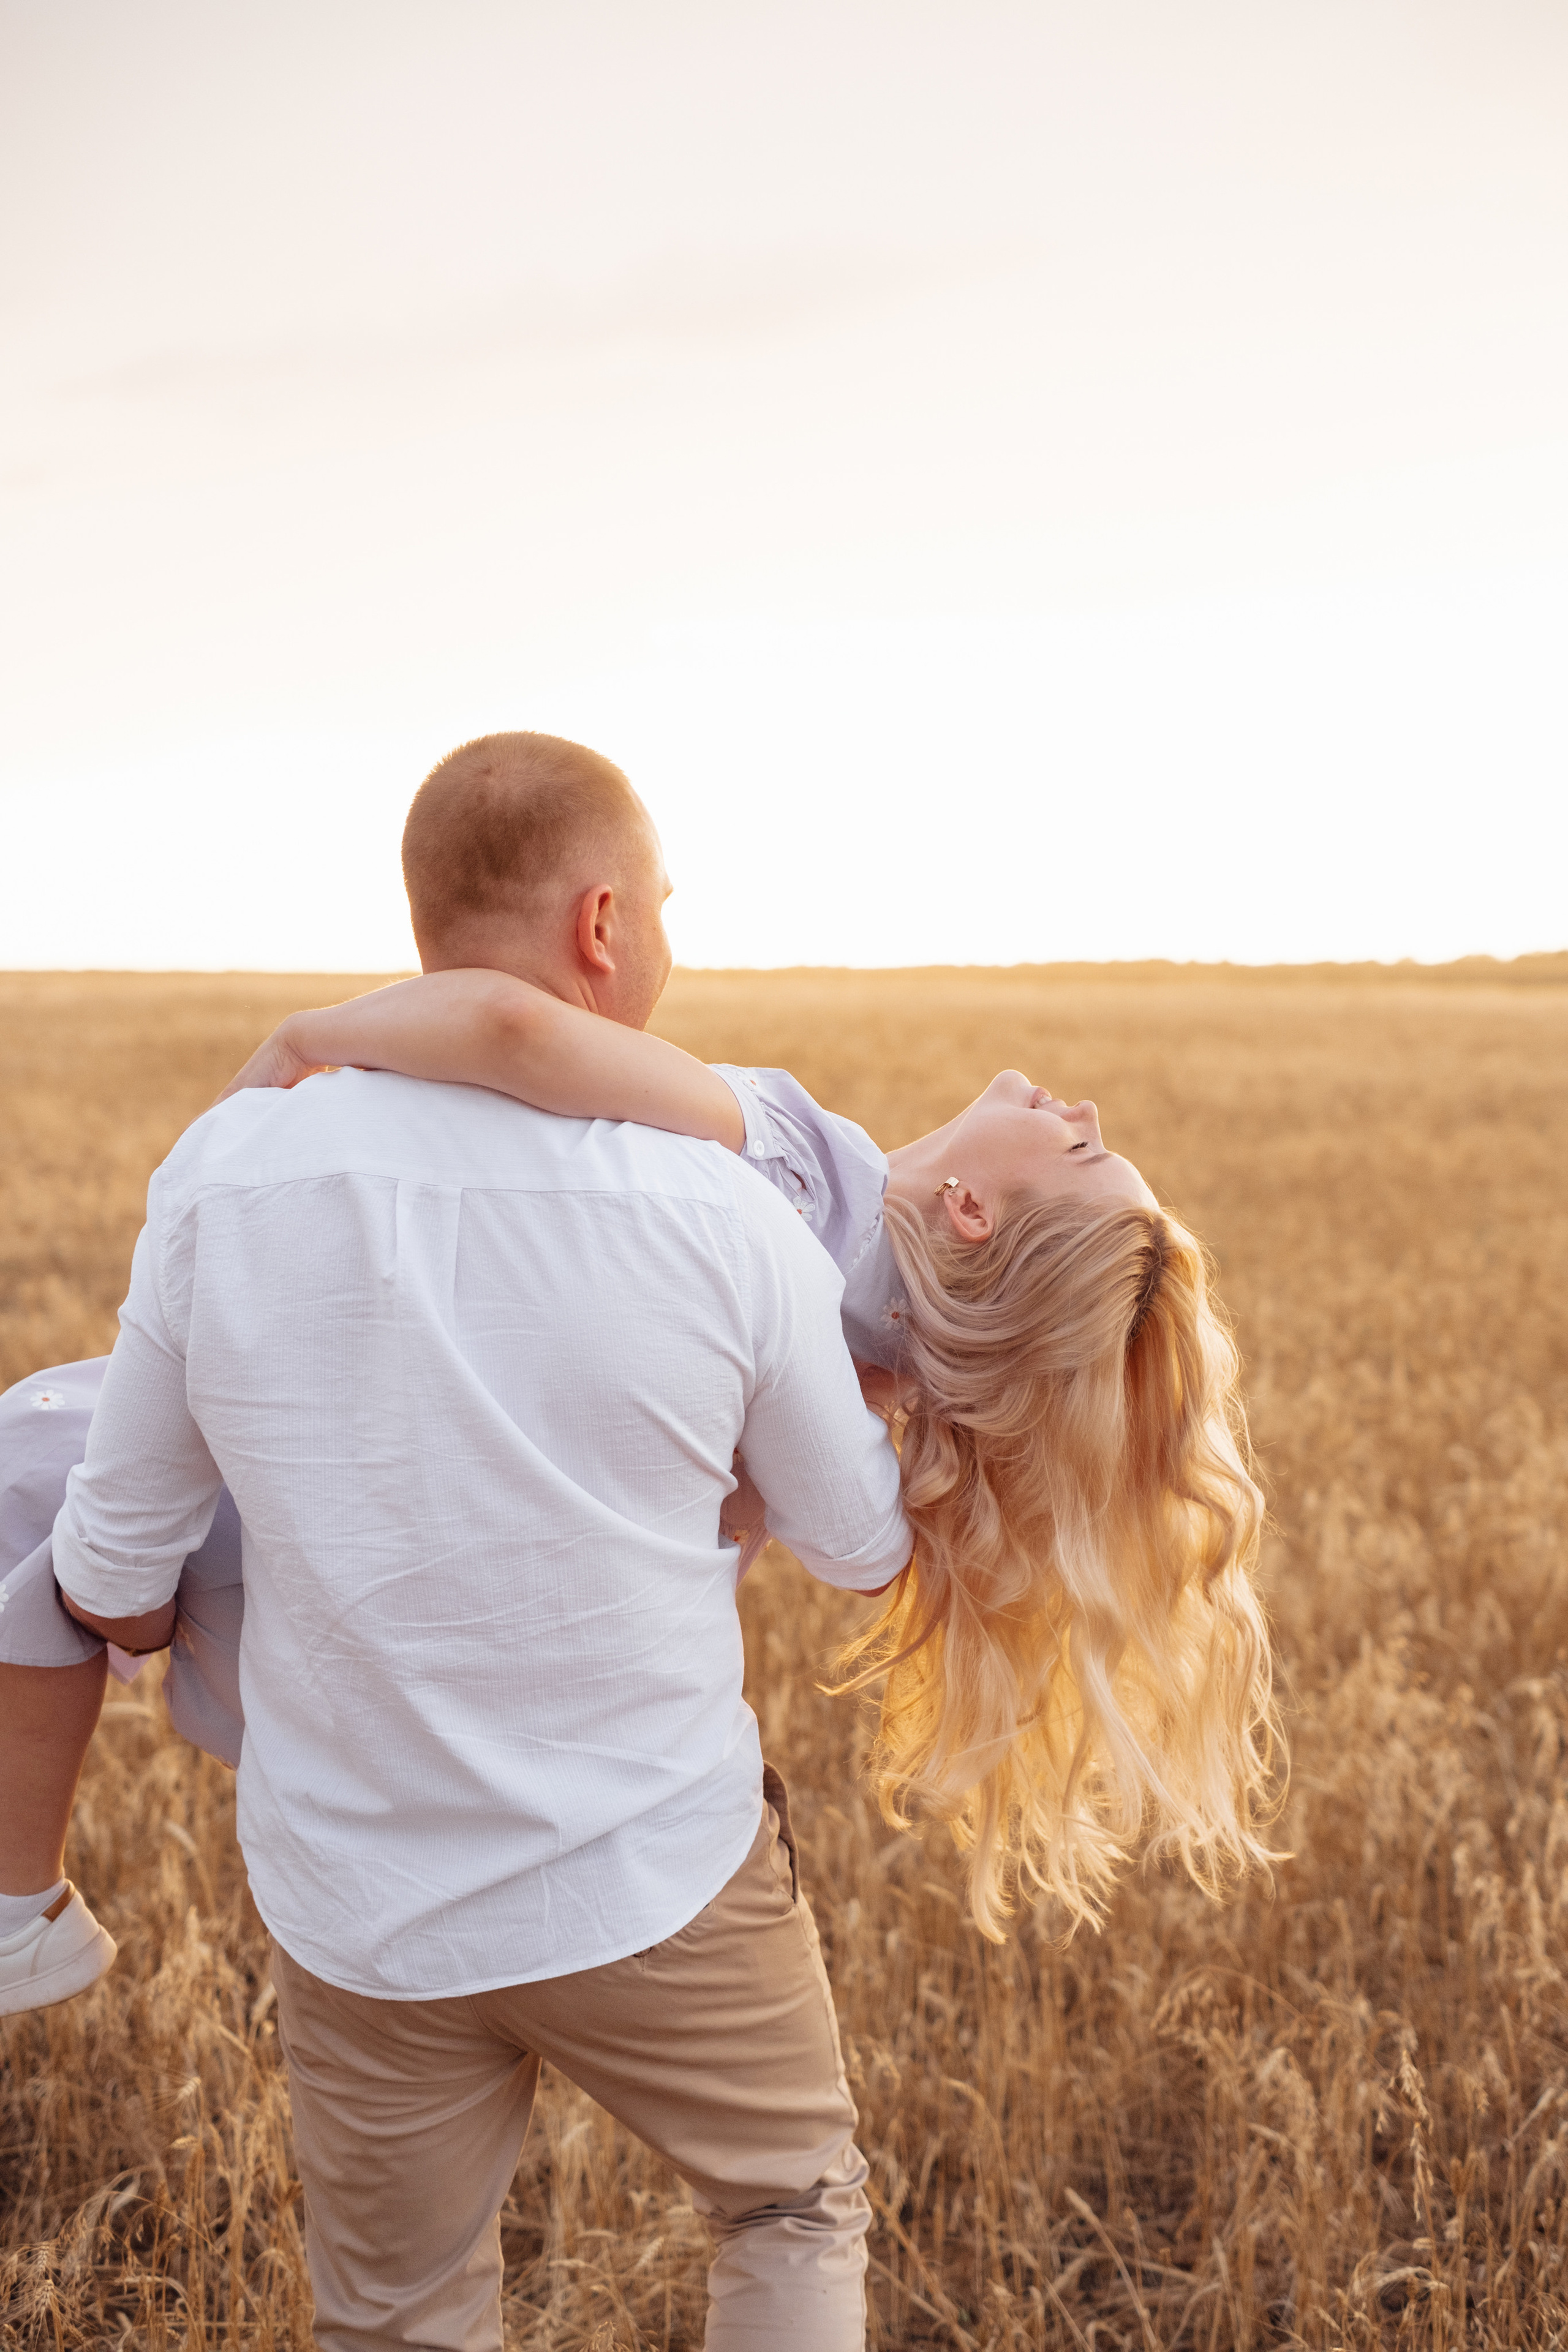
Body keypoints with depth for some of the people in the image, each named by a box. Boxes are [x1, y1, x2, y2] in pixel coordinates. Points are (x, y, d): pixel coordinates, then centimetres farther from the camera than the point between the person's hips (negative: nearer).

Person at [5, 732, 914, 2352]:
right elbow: (863, 1552, -1)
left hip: (357, 1900, 2)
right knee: (791, 2209, 26)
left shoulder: (222, 1173, -12)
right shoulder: (723, 1217, -17)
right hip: (656, 1881, -2)